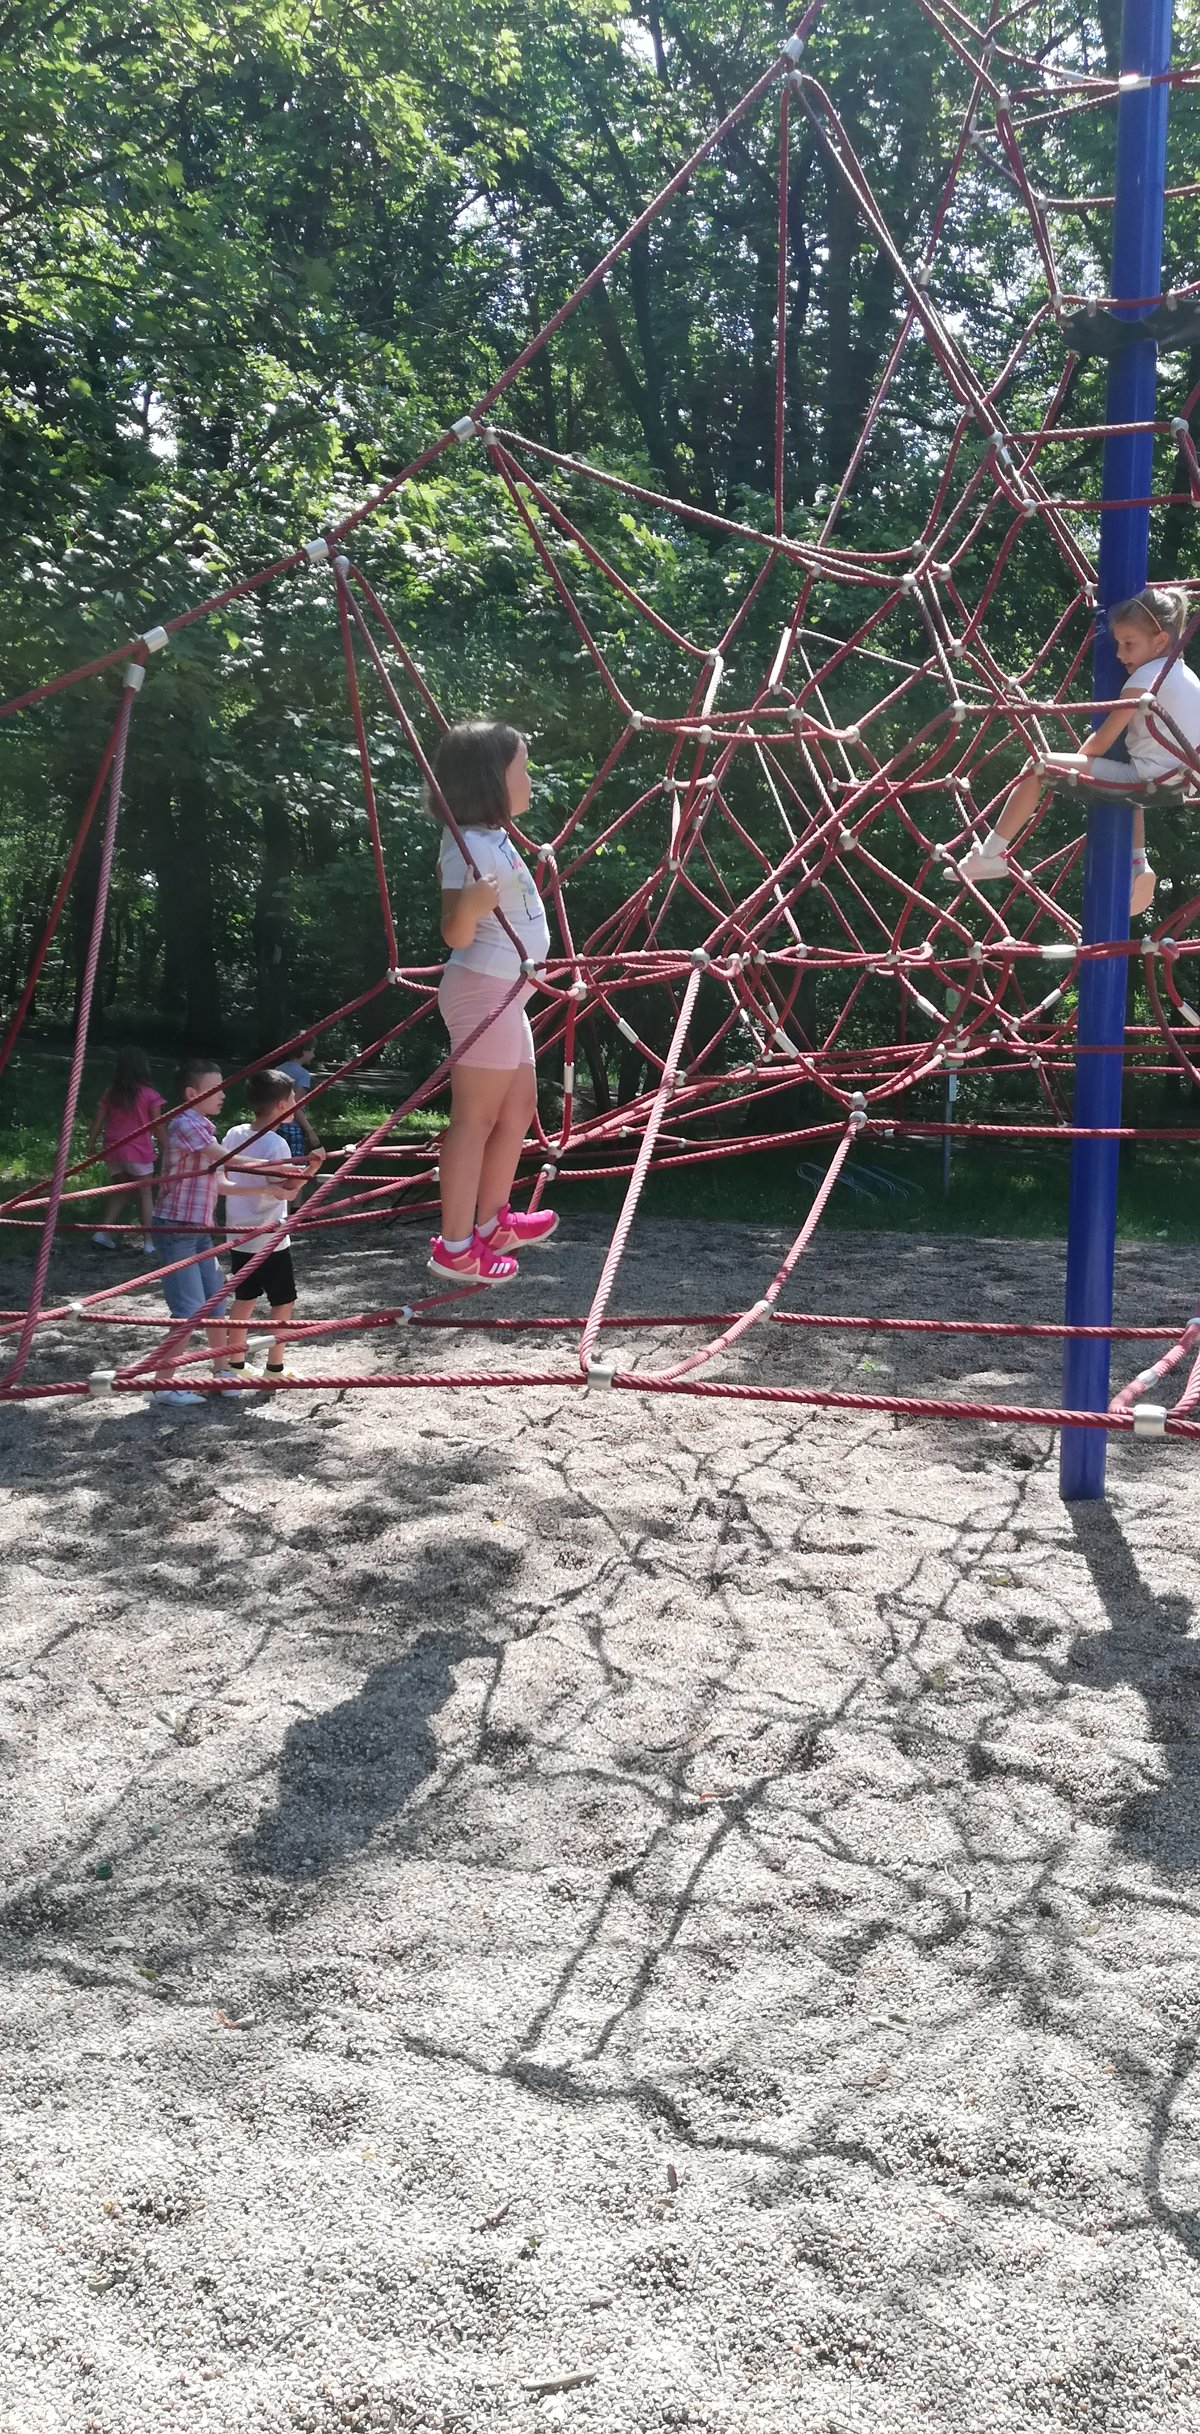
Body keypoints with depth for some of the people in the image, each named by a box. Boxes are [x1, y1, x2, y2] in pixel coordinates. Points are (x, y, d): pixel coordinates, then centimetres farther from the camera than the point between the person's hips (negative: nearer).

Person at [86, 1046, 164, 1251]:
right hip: (138, 1151, -4)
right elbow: (158, 1126, -6)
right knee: (145, 1194, 8)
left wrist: (91, 1146, 13)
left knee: (122, 1190, 20)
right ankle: (148, 1242, 6)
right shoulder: (149, 1094, -7)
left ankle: (103, 1231, 8)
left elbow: (98, 1121, 5)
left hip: (113, 1150, 4)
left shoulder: (110, 1093, 3)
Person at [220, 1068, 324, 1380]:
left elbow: (218, 1173, 10)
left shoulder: (234, 1134, 1)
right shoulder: (275, 1143, -20)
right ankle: (275, 1368, 11)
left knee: (244, 1298, 16)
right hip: (269, 1239, -7)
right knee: (283, 1301, 7)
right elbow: (286, 1191, -24)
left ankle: (235, 1365, 21)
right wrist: (311, 1167, -23)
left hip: (240, 1236, 7)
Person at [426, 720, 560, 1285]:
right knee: (475, 1116, -8)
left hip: (504, 992, 11)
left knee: (519, 1104, 17)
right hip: (483, 989, -11)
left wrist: (533, 868, 39)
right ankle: (455, 1246, -3)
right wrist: (469, 905, -45)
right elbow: (455, 934, -26)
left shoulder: (494, 837, 12)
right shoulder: (469, 846, -19)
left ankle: (492, 1221, 28)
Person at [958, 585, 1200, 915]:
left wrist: (1075, 765, 12)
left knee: (1040, 766, -4)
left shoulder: (1145, 677, -9)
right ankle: (1138, 866, 28)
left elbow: (1101, 743, -8)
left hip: (1147, 780, -9)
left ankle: (992, 854, -2)